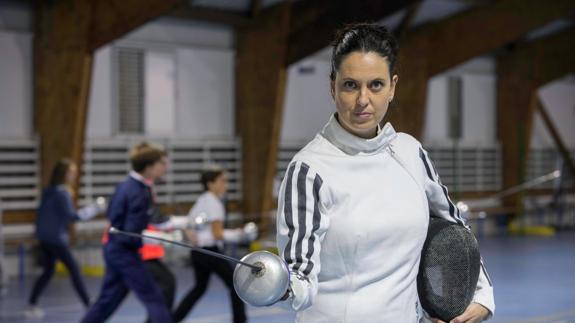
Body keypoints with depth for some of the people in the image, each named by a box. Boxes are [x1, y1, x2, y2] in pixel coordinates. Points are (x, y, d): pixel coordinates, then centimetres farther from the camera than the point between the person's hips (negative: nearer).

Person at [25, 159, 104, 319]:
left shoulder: (48, 191, 10)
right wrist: (94, 209, -14)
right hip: (56, 238, -8)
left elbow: (41, 212, 15)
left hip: (44, 237, 8)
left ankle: (31, 306, 13)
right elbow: (72, 215, -19)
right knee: (74, 269, -3)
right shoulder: (62, 192, -15)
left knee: (48, 271, 15)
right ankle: (89, 306, -2)